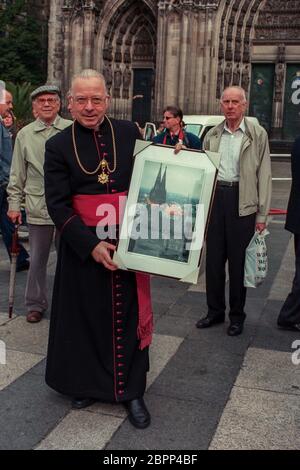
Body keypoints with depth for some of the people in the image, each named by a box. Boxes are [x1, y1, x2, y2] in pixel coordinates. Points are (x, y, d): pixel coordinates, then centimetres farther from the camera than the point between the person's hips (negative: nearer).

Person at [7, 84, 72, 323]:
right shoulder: (24, 135, 5)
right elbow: (17, 175, 9)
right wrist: (14, 204, 6)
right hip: (38, 207, 1)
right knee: (37, 259, 10)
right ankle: (36, 304, 26)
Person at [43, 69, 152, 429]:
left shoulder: (129, 133, 1)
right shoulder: (58, 146, -3)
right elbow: (57, 203, -7)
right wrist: (91, 245, -16)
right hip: (82, 246, -1)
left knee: (129, 315, 8)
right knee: (86, 316, 12)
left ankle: (131, 391, 24)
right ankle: (86, 383, 34)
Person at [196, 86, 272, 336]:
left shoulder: (258, 134, -1)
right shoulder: (212, 135, 10)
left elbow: (264, 175, -2)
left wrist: (262, 214, -6)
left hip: (242, 202, -3)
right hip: (215, 198, 4)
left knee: (238, 261, 5)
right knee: (214, 258, 10)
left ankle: (237, 315, 20)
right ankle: (215, 311, 26)